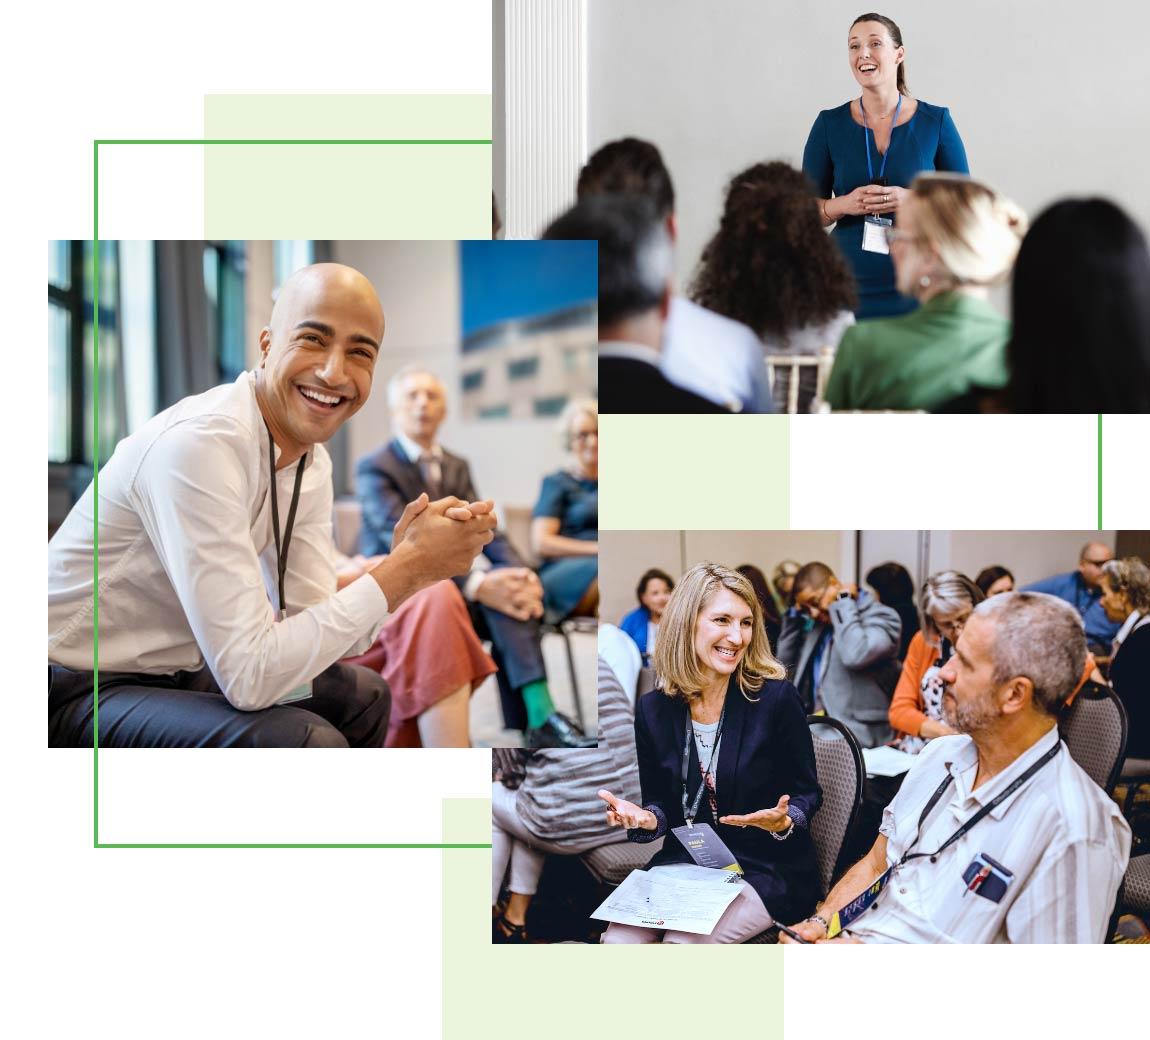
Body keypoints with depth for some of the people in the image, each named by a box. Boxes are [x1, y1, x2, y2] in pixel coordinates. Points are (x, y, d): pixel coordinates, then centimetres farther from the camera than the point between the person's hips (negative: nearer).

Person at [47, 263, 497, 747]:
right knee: (308, 741, -27)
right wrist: (405, 568, -26)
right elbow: (248, 677, -30)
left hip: (174, 669, 9)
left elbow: (311, 628, 0)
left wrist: (405, 565, -18)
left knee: (362, 696, 16)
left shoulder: (312, 460, 0)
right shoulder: (199, 443, -27)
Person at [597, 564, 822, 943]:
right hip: (683, 862, 3)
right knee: (618, 940, -20)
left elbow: (807, 793, -1)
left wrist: (783, 822, -23)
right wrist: (644, 817, -14)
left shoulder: (776, 698, -10)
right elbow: (662, 803, 9)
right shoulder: (653, 709, 0)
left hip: (766, 869, -3)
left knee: (686, 942, -26)